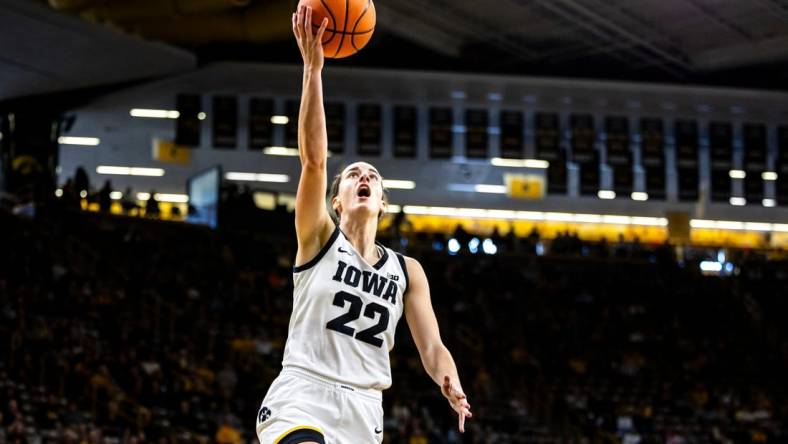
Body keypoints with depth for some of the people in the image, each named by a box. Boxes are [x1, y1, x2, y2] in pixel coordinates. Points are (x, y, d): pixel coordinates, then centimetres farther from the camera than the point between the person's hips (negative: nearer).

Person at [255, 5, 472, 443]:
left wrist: (451, 386, -19)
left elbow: (431, 346, 6)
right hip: (301, 395, -4)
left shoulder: (407, 271, 13)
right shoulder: (319, 239, 4)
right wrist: (313, 67, -20)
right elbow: (313, 158, -10)